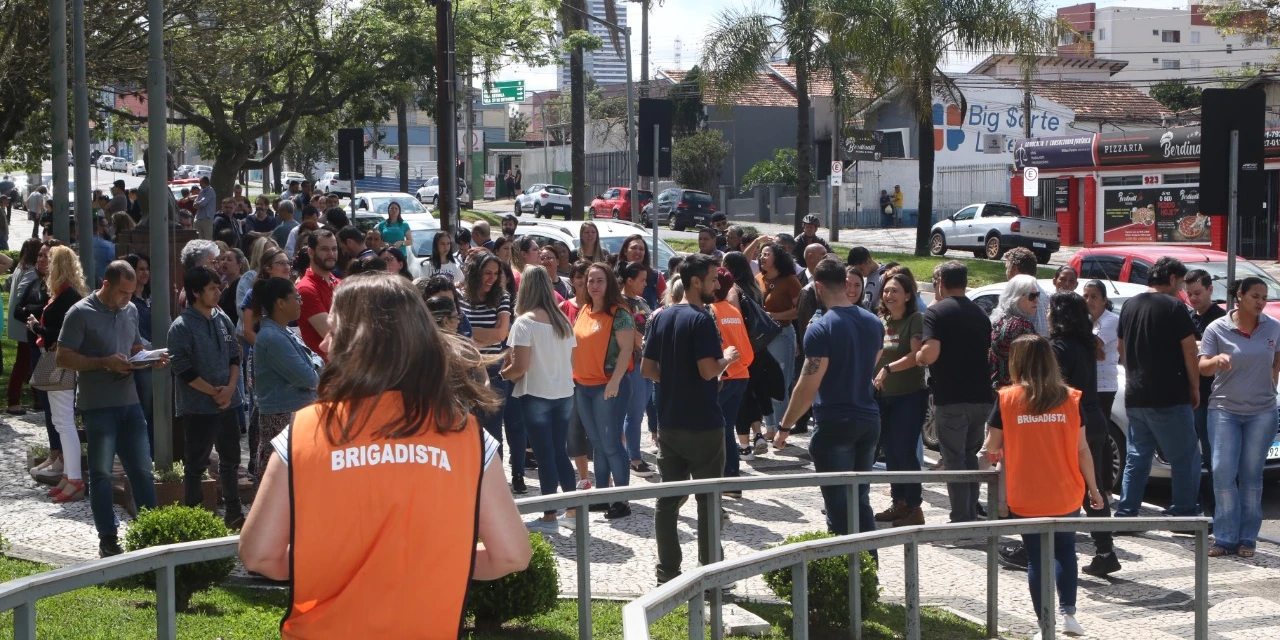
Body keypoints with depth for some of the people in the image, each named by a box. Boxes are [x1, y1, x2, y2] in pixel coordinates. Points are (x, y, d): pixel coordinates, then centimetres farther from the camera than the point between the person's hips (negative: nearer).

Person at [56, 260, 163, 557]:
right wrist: (105, 363, -20)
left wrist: (152, 360, 0)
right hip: (98, 406, -6)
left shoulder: (130, 310, 10)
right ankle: (107, 539, 7)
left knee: (142, 468, 9)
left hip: (129, 402, 6)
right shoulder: (81, 313, -10)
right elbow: (63, 357, -11)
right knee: (101, 472, 1)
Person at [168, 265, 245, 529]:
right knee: (196, 464, 2)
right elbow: (184, 370, -15)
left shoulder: (223, 319, 6)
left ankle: (233, 512, 24)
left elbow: (234, 357, 10)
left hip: (228, 402, 6)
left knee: (230, 460, 14)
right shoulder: (182, 327, -12)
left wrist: (230, 388, -6)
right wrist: (214, 392, -14)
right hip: (199, 406, -6)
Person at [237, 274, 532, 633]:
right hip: (429, 629, 1)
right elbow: (512, 555, -5)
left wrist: (322, 571, 9)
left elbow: (258, 554, -9)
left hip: (322, 629, -1)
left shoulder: (304, 433, -10)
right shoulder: (465, 434, -6)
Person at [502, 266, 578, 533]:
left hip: (537, 395, -6)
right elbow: (571, 361, 10)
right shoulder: (563, 320, 6)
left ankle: (549, 517, 5)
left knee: (545, 455, 0)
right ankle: (572, 510, 17)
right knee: (560, 452, 14)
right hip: (564, 393, 6)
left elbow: (521, 365, -16)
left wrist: (503, 374, 2)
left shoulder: (525, 321, -12)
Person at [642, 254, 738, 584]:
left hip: (669, 422, 7)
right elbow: (708, 370, -23)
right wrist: (727, 358, -4)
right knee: (708, 501, 3)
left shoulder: (662, 318, 8)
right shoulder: (701, 320, -16)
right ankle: (710, 571, 7)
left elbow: (647, 368, 9)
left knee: (668, 498, 10)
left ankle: (667, 570, 13)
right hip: (703, 424, -7)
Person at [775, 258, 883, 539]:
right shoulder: (873, 323, 5)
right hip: (869, 421, 7)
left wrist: (785, 426, -8)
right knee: (861, 501, 16)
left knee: (838, 505, 1)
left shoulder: (821, 329, -16)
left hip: (834, 425, -6)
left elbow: (808, 387, -18)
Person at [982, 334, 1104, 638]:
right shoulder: (1070, 399, -3)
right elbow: (1082, 449, 0)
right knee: (1065, 551, 19)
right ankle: (1068, 613, 7)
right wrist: (1093, 488, 11)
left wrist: (996, 453, 22)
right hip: (1065, 495, 1)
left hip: (1025, 498, -1)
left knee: (1036, 557, 8)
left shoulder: (1007, 399, -7)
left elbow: (991, 447, -1)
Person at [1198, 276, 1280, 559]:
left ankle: (1247, 539, 11)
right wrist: (1217, 360, -28)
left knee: (1251, 476, 5)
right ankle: (1225, 537, -1)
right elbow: (1203, 367, -9)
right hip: (1224, 409, -1)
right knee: (1223, 472, -8)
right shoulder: (1217, 329, -4)